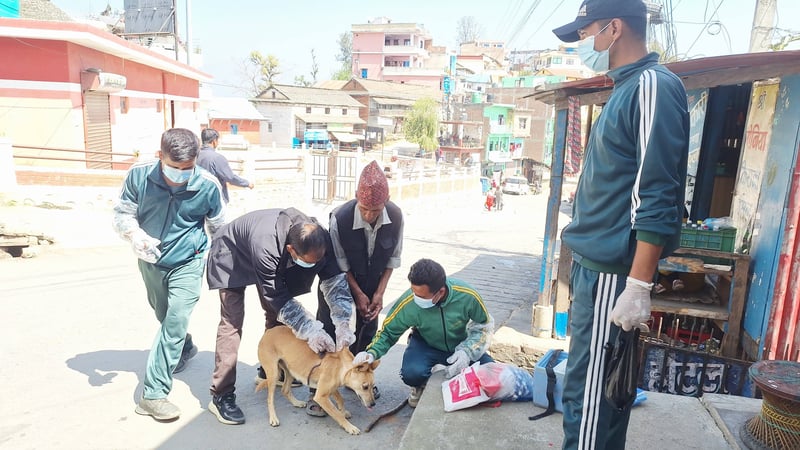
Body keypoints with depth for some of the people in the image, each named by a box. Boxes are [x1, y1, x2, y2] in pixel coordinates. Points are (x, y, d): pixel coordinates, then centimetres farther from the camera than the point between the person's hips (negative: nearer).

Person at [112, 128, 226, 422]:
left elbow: (218, 227, -4)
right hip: (150, 262, 4)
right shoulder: (139, 175, -20)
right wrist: (134, 234, -30)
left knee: (175, 322, -13)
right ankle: (185, 349, 54)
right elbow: (122, 213, -7)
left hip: (187, 264, -3)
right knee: (165, 317, 23)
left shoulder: (208, 186, -22)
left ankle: (154, 394, -5)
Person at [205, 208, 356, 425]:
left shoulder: (319, 239, -32)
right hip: (233, 257, -5)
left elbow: (335, 279, -26)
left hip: (278, 260, 6)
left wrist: (342, 323, -38)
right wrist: (311, 331, -39)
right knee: (232, 323, -13)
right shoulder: (265, 247, -46)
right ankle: (221, 396, -6)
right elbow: (279, 299, -35)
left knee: (277, 315, 7)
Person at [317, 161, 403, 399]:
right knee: (329, 327, -3)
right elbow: (340, 263, -18)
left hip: (372, 280, 3)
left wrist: (379, 292, -12)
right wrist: (358, 294, -15)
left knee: (368, 326, 11)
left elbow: (393, 257, -9)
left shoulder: (396, 216, -24)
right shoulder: (340, 218, -33)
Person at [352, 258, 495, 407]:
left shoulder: (467, 296, -29)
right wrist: (371, 353, -30)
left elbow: (484, 325, -11)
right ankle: (420, 387, 7)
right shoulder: (408, 303, -28)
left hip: (460, 345, 1)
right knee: (412, 373, -32)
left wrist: (467, 352, -26)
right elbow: (388, 332, -11)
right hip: (426, 345, -1)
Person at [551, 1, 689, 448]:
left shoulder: (653, 86, -14)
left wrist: (639, 285, -23)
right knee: (603, 383, 20)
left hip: (612, 270, -10)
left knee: (588, 389, 0)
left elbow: (657, 199, -21)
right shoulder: (627, 88, 16)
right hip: (597, 263, 10)